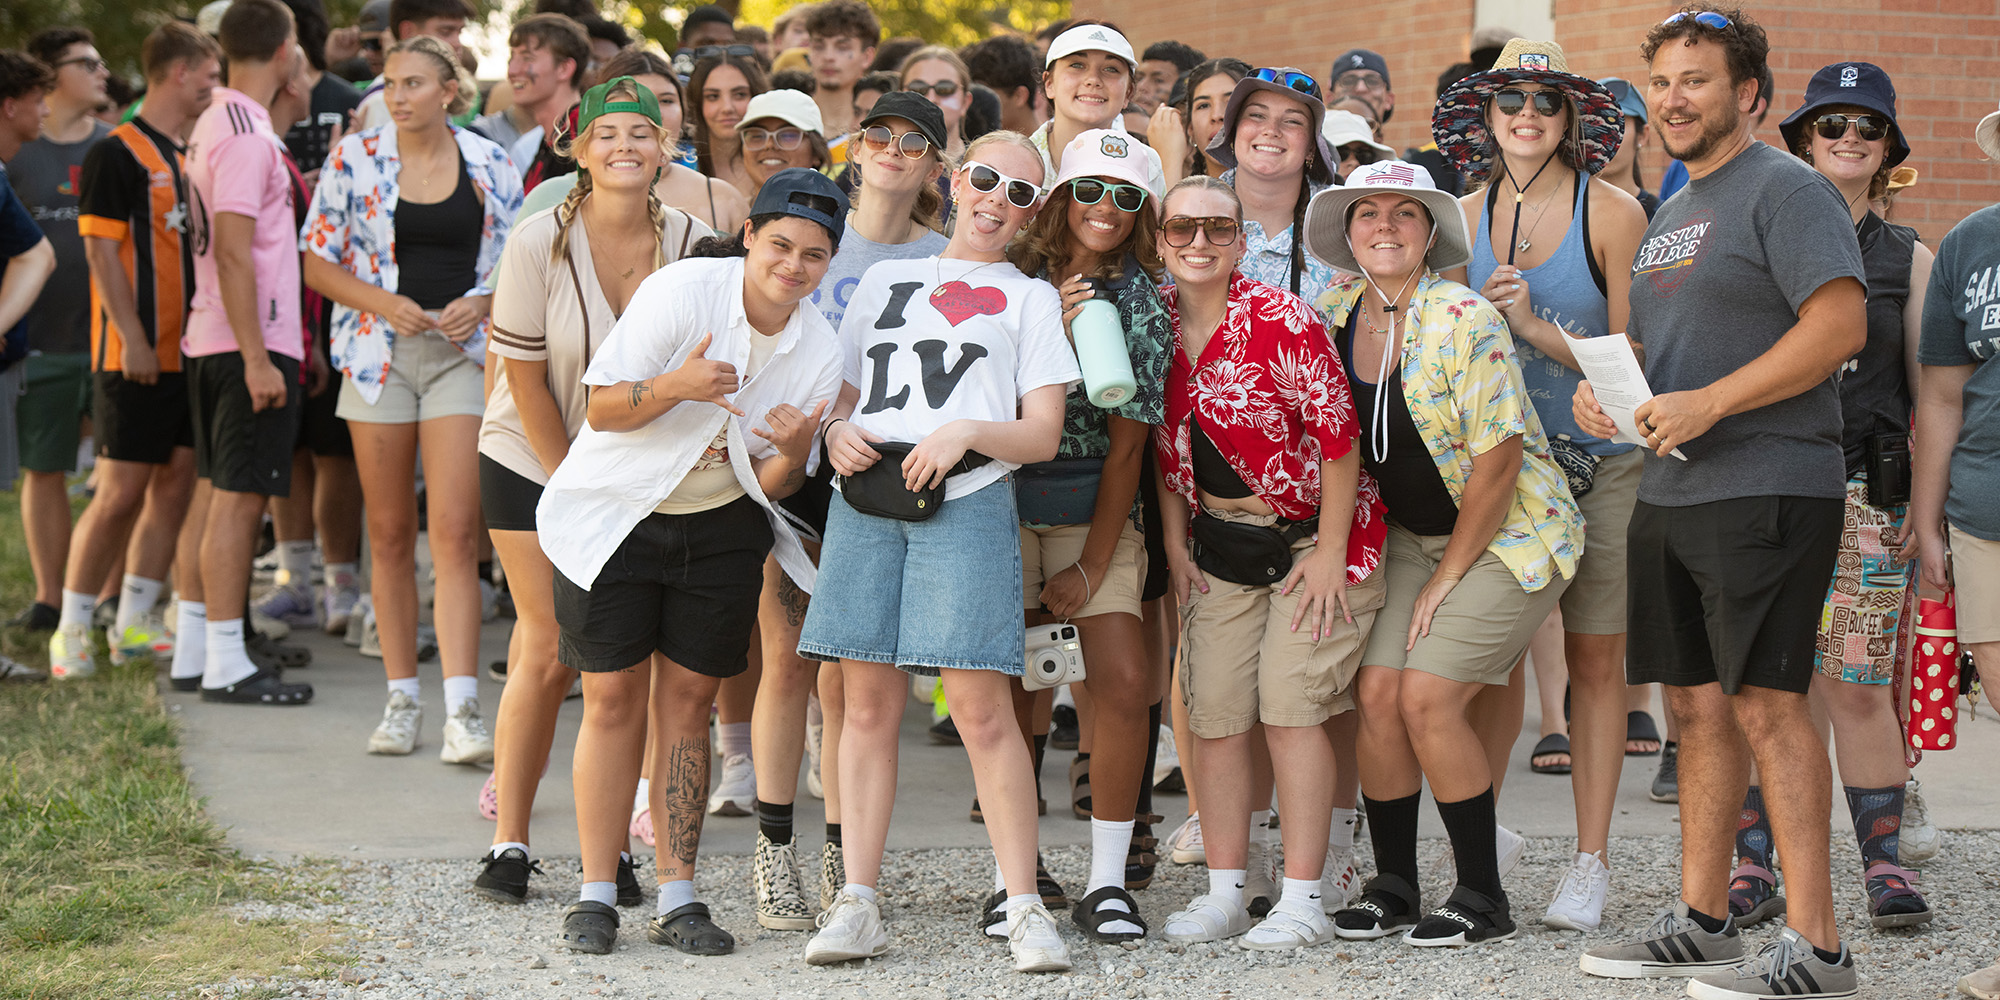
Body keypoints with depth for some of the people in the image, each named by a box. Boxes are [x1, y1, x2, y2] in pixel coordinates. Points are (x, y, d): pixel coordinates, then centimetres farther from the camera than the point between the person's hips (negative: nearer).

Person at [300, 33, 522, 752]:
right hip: (379, 353, 1)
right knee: (390, 532, 6)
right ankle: (402, 699, 16)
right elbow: (316, 261, 3)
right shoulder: (355, 159, 2)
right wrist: (384, 302, -12)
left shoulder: (492, 167, 3)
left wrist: (480, 304, -11)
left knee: (455, 531, -10)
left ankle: (462, 710, -15)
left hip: (462, 355, -1)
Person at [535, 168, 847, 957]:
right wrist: (677, 386, -36)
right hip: (613, 514, -3)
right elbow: (601, 409, -18)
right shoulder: (681, 292, -18)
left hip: (719, 528, 4)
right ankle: (595, 894, 3)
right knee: (614, 698, -4)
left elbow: (770, 486, 0)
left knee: (688, 701, 3)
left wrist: (792, 452, -23)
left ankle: (677, 897, 8)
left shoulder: (818, 350, -5)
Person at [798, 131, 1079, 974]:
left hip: (967, 501, -3)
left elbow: (1043, 435, 7)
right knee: (868, 702, 0)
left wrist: (966, 434, -11)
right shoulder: (882, 281, 24)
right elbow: (840, 393, 24)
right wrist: (836, 432, 1)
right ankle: (857, 905, 3)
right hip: (865, 497, 3)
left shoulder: (1030, 299, 17)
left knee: (981, 707, -11)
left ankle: (1024, 907, -8)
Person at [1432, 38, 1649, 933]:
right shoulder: (1466, 217, 7)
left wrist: (1536, 326, -16)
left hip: (1599, 463, -3)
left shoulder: (1611, 214, -5)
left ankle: (1589, 863, 6)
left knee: (1594, 659, 0)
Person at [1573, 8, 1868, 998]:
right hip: (1668, 494, 9)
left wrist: (1709, 402, -22)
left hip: (1765, 489, -9)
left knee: (1765, 699, -11)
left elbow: (1841, 324, -17)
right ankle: (1701, 920, 19)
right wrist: (1604, 385, 7)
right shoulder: (1671, 211, 20)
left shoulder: (1785, 189, -7)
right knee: (1697, 702, 11)